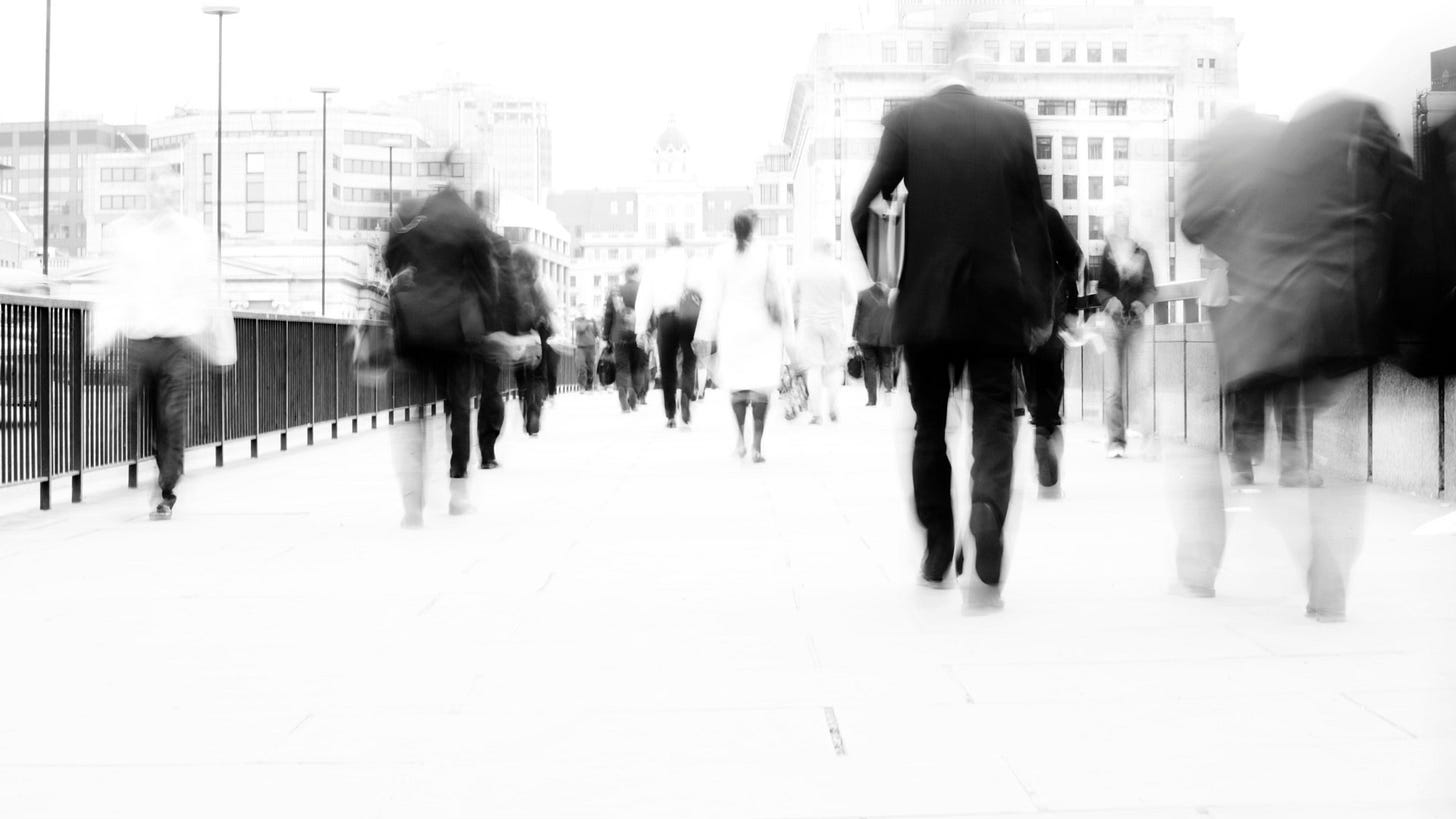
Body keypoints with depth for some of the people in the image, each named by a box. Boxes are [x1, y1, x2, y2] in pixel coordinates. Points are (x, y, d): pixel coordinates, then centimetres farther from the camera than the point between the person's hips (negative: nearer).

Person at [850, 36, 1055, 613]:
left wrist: (869, 276, 7)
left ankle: (938, 557, 22)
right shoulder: (1010, 123, -1)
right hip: (995, 304, 0)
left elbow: (865, 208, -9)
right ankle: (987, 511, -26)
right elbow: (1031, 222, 0)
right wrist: (1040, 307, 7)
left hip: (924, 303, 1)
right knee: (993, 424, 3)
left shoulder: (906, 121, -4)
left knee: (929, 429, 15)